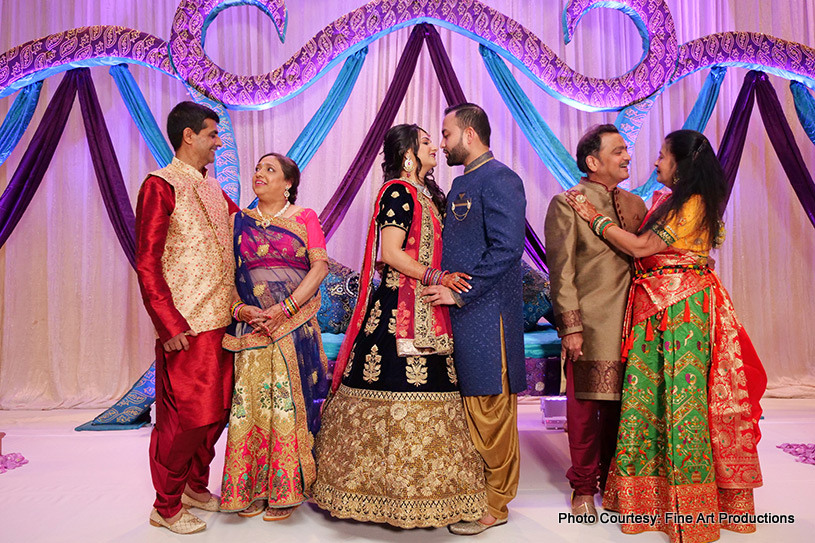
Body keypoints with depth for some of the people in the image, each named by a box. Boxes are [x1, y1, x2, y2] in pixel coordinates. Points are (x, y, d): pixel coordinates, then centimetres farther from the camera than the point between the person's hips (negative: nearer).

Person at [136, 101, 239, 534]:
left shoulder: (213, 189, 15)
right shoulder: (160, 186, -8)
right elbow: (147, 264, -13)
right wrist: (170, 325, -17)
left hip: (222, 321, 8)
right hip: (186, 327, -7)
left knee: (216, 410, 14)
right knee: (186, 417, 0)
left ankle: (195, 486, 33)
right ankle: (166, 507, 18)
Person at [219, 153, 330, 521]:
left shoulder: (304, 218, 5)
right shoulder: (240, 222, 12)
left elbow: (320, 267, -5)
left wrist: (284, 308, -13)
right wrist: (240, 309, -10)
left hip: (295, 325, -2)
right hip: (251, 325, 2)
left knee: (290, 401, 0)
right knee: (251, 403, 2)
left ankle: (286, 489, 13)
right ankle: (253, 488, 16)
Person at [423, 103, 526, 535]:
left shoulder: (500, 180, -10)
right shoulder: (461, 183, 20)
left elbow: (507, 248, -20)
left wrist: (459, 292, -19)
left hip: (486, 314, -9)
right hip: (458, 311, 9)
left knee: (489, 412, 1)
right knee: (467, 409, 15)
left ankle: (494, 505, 16)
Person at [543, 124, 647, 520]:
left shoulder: (634, 204, 15)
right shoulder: (567, 204, -2)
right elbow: (561, 271, -7)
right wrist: (571, 325, -13)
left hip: (629, 323, 5)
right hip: (589, 324, -5)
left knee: (619, 404, 12)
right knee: (584, 406, 3)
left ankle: (612, 481, 29)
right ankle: (583, 489, 19)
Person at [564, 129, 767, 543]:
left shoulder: (693, 203, -10)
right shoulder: (667, 201, 16)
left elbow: (641, 247, -15)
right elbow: (645, 250, 13)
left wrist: (596, 218, -8)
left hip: (682, 306, -8)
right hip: (655, 306, 8)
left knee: (682, 395, -1)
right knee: (649, 392, 9)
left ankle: (691, 502, 14)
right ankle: (653, 494, 21)